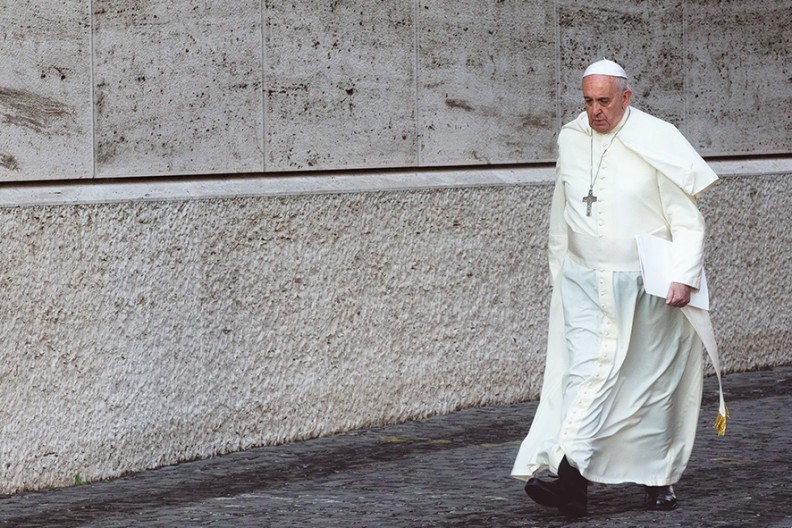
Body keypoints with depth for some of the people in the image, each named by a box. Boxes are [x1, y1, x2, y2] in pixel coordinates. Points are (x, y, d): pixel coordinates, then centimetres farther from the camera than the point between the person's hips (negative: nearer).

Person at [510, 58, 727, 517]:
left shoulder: (658, 143, -8)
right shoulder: (571, 140, 6)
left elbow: (687, 221, -7)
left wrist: (683, 277, -17)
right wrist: (560, 272, 22)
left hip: (646, 289, -3)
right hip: (586, 286, 3)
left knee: (651, 382, 4)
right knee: (587, 375, -10)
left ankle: (659, 478, 19)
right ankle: (572, 480, -20)